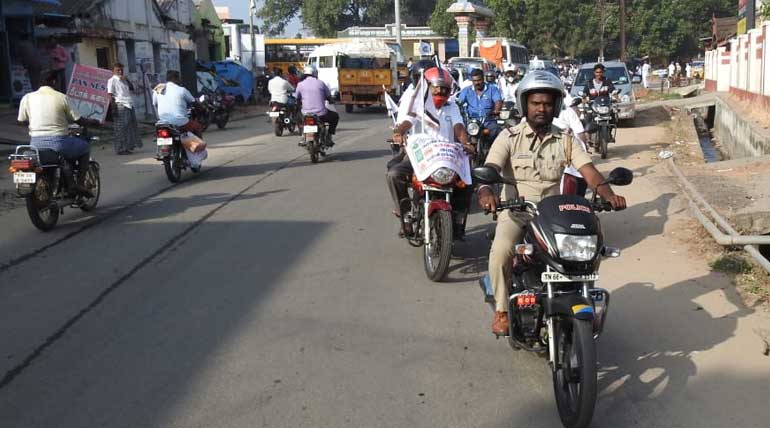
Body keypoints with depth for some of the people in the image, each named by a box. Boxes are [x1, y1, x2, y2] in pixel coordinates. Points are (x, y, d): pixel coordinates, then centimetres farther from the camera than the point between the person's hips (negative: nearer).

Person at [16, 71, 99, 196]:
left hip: (36, 144, 4)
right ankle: (80, 184, 10)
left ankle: (69, 181, 25)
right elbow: (78, 120, 2)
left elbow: (22, 121, 10)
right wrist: (93, 122, 22)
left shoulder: (27, 98, 4)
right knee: (85, 148, 22)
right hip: (58, 142, -4)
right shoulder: (61, 97, -2)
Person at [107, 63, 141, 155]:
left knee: (131, 126, 8)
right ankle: (120, 149, -2)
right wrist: (114, 108, -16)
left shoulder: (124, 80, 20)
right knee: (121, 128, -7)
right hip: (121, 105, -8)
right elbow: (110, 95, -8)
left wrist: (127, 79, 6)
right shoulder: (112, 80, -2)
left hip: (129, 105, 8)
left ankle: (127, 147, 16)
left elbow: (132, 88, 20)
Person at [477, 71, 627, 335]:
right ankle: (502, 309, -8)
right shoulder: (509, 137, 1)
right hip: (515, 212, -2)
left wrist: (608, 195, -26)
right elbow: (489, 170, -14)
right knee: (501, 251, -31)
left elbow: (589, 171, -4)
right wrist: (485, 192, -38)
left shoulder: (566, 141, 8)